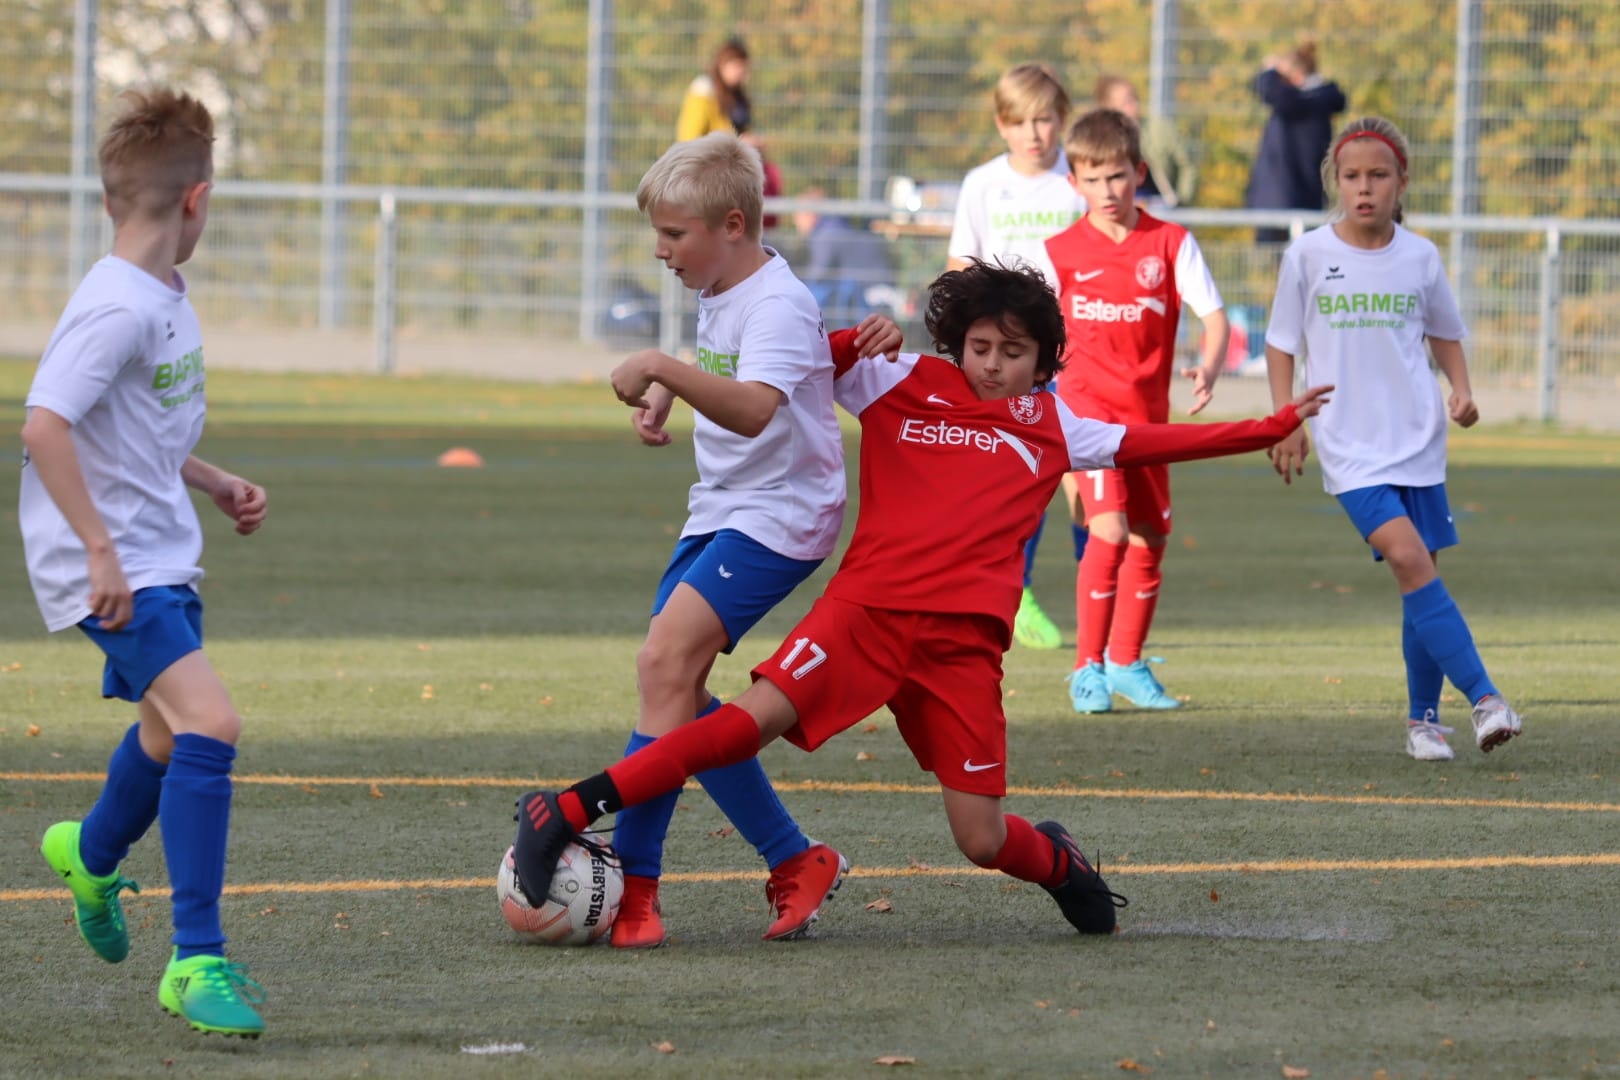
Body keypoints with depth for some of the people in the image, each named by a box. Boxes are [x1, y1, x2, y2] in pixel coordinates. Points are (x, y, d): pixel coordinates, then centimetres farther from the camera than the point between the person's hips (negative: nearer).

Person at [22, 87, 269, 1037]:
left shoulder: (168, 298, 9)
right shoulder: (115, 307, -21)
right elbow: (44, 426, -28)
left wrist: (216, 485, 14)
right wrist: (100, 548, -29)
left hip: (162, 557, 10)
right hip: (107, 565, -10)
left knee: (171, 731, 25)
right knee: (210, 722, -22)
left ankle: (91, 856, 56)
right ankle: (197, 961, -20)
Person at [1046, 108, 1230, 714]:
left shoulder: (1170, 243, 0)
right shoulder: (1060, 253, -1)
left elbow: (1213, 314, -4)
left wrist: (1209, 368, -23)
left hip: (1148, 413, 3)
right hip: (1088, 406, -3)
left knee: (1149, 540, 9)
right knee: (1109, 530, -19)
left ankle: (1126, 663, 29)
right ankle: (1088, 668, -9)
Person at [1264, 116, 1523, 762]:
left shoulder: (1419, 258, 3)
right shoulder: (1307, 256, -2)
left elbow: (1444, 333, 19)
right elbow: (1282, 344, 7)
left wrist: (1462, 391, 2)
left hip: (1418, 437, 3)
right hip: (1349, 444, -2)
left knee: (1418, 578, 5)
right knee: (1407, 557, -20)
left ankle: (1423, 718, 19)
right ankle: (1482, 696, -22)